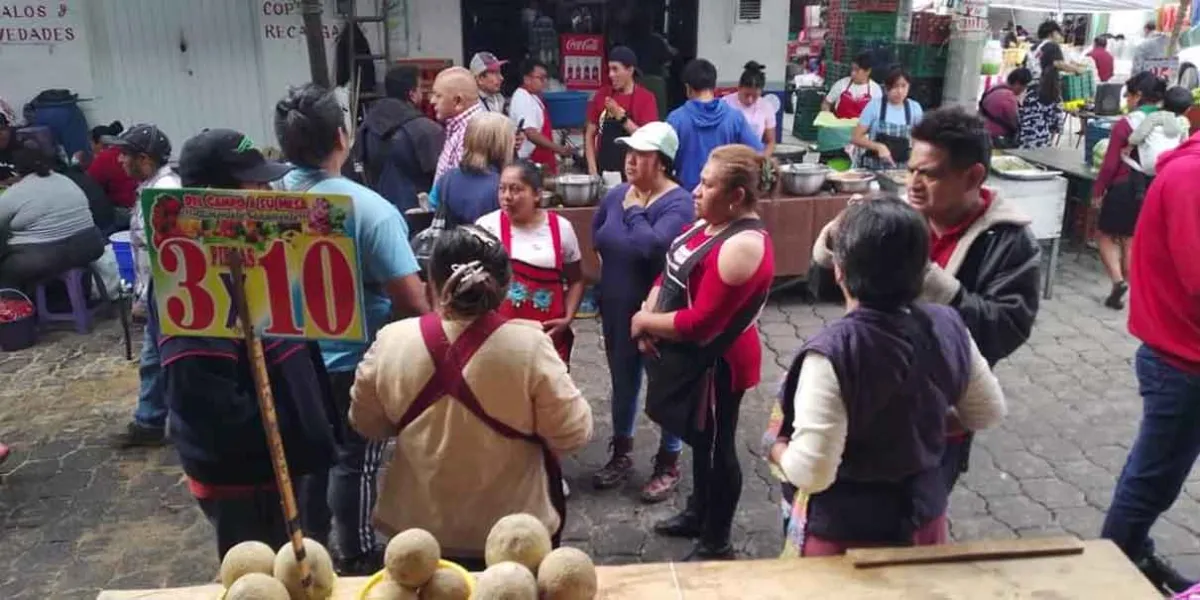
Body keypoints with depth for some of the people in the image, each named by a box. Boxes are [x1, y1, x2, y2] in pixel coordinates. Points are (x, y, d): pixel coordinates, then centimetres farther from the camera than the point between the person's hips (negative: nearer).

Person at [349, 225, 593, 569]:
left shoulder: (392, 341, -12)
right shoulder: (528, 344, -21)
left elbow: (366, 424, 3)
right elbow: (572, 435, -14)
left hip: (416, 525, 2)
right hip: (513, 530, -2)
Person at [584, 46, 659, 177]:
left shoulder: (646, 98, -4)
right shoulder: (602, 94, 5)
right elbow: (589, 135, 8)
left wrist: (620, 116, -19)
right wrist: (592, 170, -1)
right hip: (603, 172, 3)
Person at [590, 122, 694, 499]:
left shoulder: (678, 202, -18)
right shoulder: (616, 194, 2)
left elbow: (653, 246, -34)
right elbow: (596, 237, 17)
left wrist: (634, 212, -19)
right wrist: (614, 266, 3)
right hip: (616, 310, 7)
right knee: (623, 382, 20)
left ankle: (669, 465, 26)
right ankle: (621, 454, 39)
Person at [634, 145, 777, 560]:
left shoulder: (743, 246, -27)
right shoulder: (710, 222, 3)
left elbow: (700, 324, -29)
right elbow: (671, 272, 11)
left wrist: (644, 321, -15)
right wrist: (649, 313, -8)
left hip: (714, 363, -9)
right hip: (688, 356, 9)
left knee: (716, 448, 7)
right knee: (701, 440, 24)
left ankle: (717, 544, 26)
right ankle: (699, 514, 45)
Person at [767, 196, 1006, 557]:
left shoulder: (832, 352, -29)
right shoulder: (948, 327, -10)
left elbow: (811, 471, -30)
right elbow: (988, 413, 4)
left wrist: (778, 450, -10)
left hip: (844, 534, -5)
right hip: (924, 517, 6)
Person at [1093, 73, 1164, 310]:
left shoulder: (1125, 124, -14)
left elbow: (1110, 164, -12)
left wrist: (1097, 190, -1)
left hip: (1125, 189, -5)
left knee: (1106, 235, 13)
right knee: (1131, 240, 15)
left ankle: (1118, 281, -3)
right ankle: (1128, 291, 21)